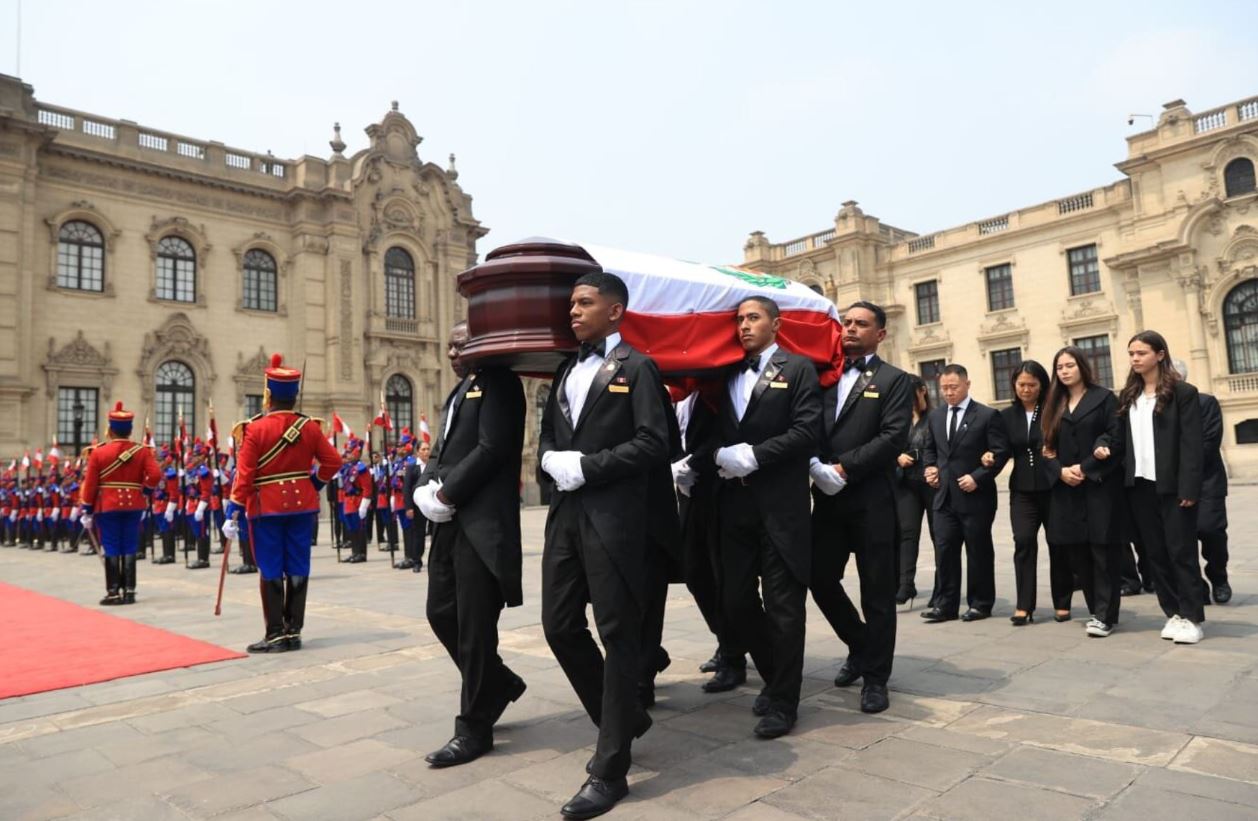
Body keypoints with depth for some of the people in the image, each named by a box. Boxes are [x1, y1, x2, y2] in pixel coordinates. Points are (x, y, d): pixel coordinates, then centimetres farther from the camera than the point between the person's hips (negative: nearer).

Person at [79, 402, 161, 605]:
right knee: (129, 548, 7)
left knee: (112, 549, 2)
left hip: (107, 506, -2)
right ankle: (129, 591, 7)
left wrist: (87, 512, 3)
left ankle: (113, 593, 2)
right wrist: (144, 493, 6)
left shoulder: (99, 453, -4)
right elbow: (155, 475, -11)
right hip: (134, 506, 2)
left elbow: (90, 484, -3)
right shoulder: (142, 451, -1)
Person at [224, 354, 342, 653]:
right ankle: (293, 631, 14)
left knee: (271, 571, 3)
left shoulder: (255, 429, -11)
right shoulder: (309, 426, 0)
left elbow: (244, 476, -13)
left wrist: (233, 515, -10)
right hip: (302, 505, 4)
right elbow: (332, 461, 1)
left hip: (267, 507, -3)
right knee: (298, 569, 8)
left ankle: (276, 635, 5)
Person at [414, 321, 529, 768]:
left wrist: (447, 495, -14)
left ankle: (474, 728, 12)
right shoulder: (458, 393, 22)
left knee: (473, 626, -2)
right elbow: (444, 451, 19)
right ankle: (499, 684, 33)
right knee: (441, 613, 13)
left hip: (482, 523, -9)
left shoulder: (498, 382, -6)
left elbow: (491, 448, -17)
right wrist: (427, 487, 0)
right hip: (451, 522, 9)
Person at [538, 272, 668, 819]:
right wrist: (553, 459, -3)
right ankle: (623, 720, 33)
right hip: (565, 513, 7)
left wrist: (587, 466, -15)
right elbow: (546, 434, 19)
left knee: (618, 635, 1)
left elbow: (653, 443, -13)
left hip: (613, 516, -7)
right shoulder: (566, 371, 18)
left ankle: (610, 770, 12)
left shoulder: (635, 367, -3)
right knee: (560, 626, 10)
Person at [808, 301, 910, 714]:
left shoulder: (894, 380, 2)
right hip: (828, 497, 4)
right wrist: (815, 466, -11)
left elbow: (893, 437, -11)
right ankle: (860, 646, 31)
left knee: (877, 592, 3)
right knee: (820, 579, 7)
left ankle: (875, 677, 18)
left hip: (872, 499, -4)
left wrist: (844, 467, -17)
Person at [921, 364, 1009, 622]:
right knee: (944, 550, 3)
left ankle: (980, 604, 19)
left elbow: (1001, 452, -9)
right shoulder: (936, 416, 11)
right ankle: (945, 605, 9)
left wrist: (977, 477, -16)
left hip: (975, 496, -5)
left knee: (978, 552, 6)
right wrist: (931, 467, 6)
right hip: (945, 495, 5)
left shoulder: (987, 415, -6)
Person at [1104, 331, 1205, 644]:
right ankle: (1174, 613, 19)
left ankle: (1192, 617, 10)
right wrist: (1108, 448, -6)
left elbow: (1192, 444, -10)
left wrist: (1189, 488, -16)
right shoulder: (1128, 396, 11)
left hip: (1171, 486, -5)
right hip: (1139, 485, 5)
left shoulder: (1183, 393, -5)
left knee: (1181, 551, 0)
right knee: (1155, 552, 9)